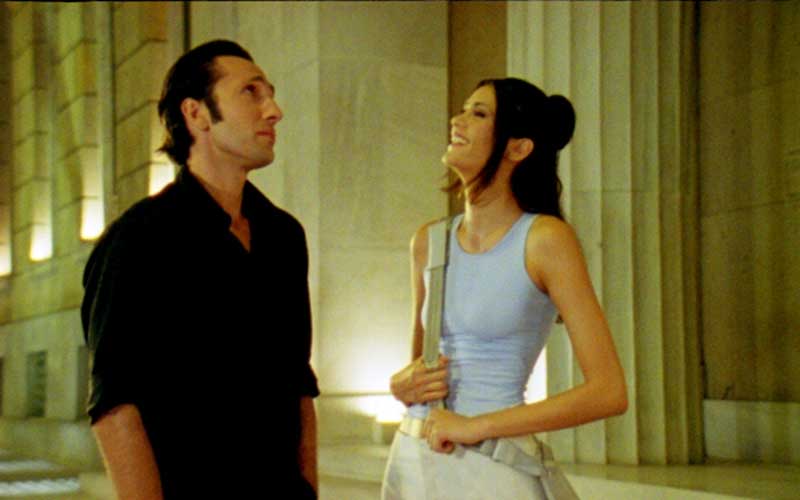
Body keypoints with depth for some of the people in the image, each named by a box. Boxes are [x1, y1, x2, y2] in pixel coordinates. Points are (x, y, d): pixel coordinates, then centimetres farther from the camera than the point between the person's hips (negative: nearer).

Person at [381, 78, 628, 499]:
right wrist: (401, 384, -4)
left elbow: (609, 392, -15)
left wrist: (478, 425, -15)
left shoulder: (545, 238, -11)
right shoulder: (427, 241, 5)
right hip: (412, 461, 5)